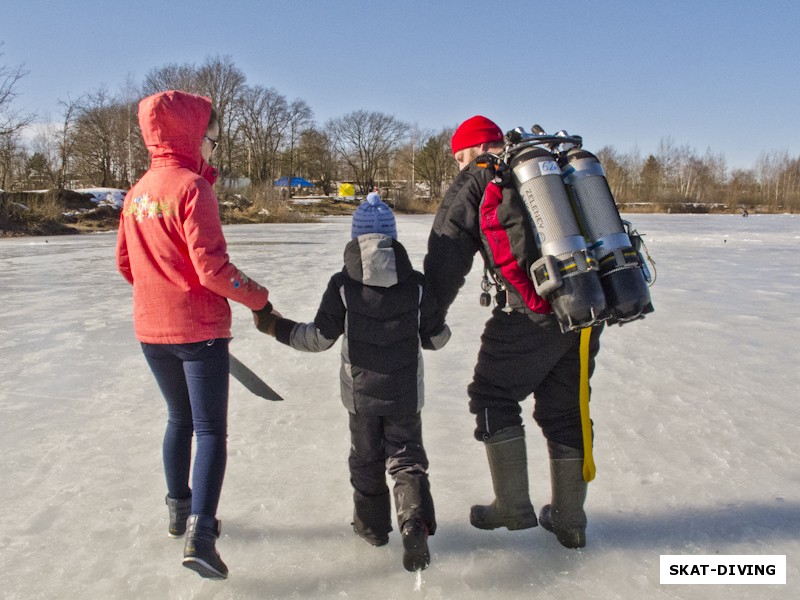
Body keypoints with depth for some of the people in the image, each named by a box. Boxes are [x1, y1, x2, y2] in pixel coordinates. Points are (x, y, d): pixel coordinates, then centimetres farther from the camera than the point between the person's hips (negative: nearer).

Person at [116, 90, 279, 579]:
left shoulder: (138, 192, 9)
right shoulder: (193, 187, -15)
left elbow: (127, 263, 16)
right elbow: (212, 268, -20)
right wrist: (258, 298, -7)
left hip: (152, 329, 8)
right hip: (199, 329, -7)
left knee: (179, 419, 22)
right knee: (211, 430, 0)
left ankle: (180, 511, 35)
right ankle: (200, 533, -8)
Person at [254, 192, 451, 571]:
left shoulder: (342, 284, -9)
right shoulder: (415, 283, -5)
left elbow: (319, 338, -9)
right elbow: (436, 338, 1)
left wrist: (276, 327, 3)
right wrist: (439, 329, 25)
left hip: (361, 391, 0)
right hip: (405, 392, 0)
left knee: (365, 457, 18)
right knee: (406, 456, 10)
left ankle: (372, 524, 30)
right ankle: (415, 521, -11)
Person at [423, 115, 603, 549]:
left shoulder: (476, 181, 3)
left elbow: (446, 256, -4)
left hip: (533, 311, -7)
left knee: (492, 396, 11)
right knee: (565, 408, 17)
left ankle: (514, 507, 14)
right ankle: (569, 520, 25)